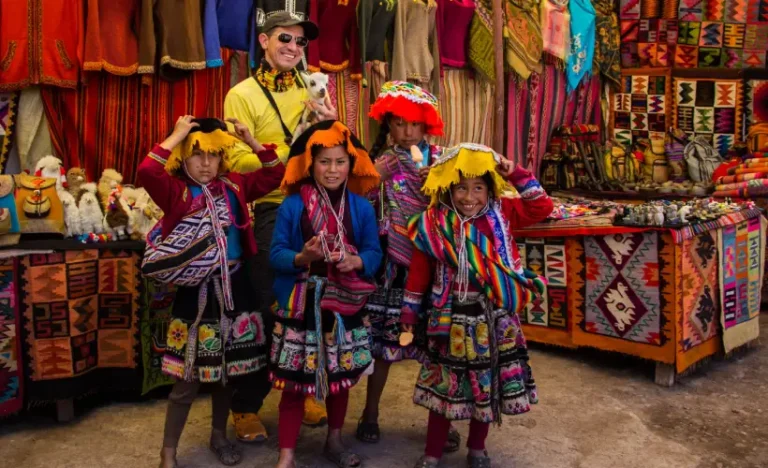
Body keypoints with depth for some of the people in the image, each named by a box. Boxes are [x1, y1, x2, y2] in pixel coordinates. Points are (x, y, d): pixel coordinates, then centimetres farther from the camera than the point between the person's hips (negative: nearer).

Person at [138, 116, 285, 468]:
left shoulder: (233, 186, 5)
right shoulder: (175, 191, -6)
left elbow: (275, 174, 6)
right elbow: (146, 172, -25)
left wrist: (251, 141, -2)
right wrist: (176, 135, -18)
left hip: (233, 287, 4)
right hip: (194, 290, -4)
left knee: (228, 370, 16)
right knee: (188, 378, 2)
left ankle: (219, 436, 37)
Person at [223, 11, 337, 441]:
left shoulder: (312, 91, 12)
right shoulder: (243, 95, -3)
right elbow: (240, 161, -14)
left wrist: (331, 127, -6)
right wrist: (293, 151, -22)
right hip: (268, 211, -4)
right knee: (264, 308, 4)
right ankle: (246, 405, 20)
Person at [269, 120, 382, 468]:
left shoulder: (361, 207, 0)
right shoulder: (292, 206, -6)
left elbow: (374, 252, 1)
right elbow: (276, 254, -6)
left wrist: (355, 262, -20)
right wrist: (302, 257, -26)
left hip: (344, 306, 3)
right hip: (300, 305, -2)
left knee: (341, 377, 17)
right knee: (295, 382, 2)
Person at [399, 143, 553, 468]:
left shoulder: (501, 215, -2)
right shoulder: (433, 225, -7)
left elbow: (541, 207, -2)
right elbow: (418, 273, -1)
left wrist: (516, 175, -10)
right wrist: (409, 315, 2)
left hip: (496, 320, 2)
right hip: (452, 321, -2)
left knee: (489, 386, 14)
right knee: (444, 387, 8)